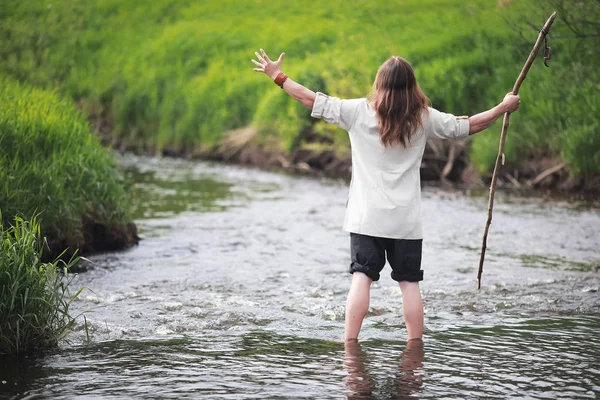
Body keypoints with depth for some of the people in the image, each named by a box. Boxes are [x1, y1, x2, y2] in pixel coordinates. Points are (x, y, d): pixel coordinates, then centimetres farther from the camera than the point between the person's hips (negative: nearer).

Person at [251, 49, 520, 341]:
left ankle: (349, 343, -6)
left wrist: (278, 77, 13)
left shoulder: (359, 111, -2)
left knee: (362, 276, -2)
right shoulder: (424, 118, 1)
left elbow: (314, 101, 1)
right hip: (407, 219, 1)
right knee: (409, 282, 5)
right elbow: (467, 126, 10)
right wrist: (504, 108, 25)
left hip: (367, 217, -1)